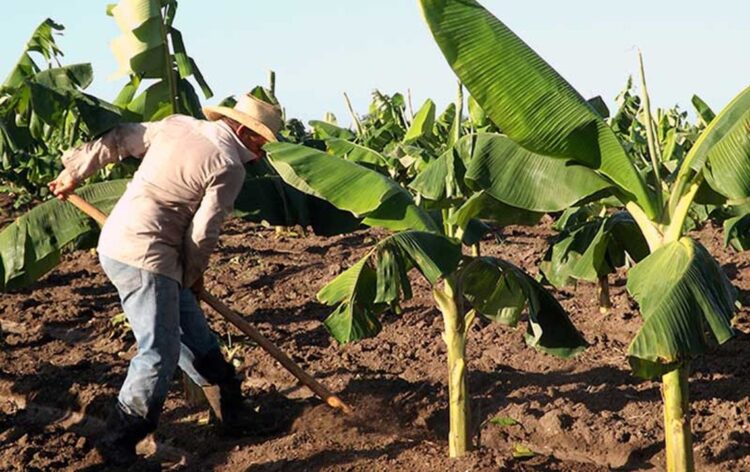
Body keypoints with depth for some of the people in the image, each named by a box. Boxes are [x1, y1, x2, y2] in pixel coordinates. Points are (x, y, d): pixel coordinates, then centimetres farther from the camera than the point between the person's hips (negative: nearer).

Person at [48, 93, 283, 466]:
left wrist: (75, 171, 27)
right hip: (144, 256, -10)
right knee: (160, 351, -6)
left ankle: (231, 412, 30)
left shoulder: (177, 125, 10)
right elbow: (203, 234, -8)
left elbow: (118, 140, 16)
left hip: (117, 239, 10)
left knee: (193, 332, 18)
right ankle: (118, 444, -1)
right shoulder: (229, 167, -11)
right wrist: (194, 274, 9)